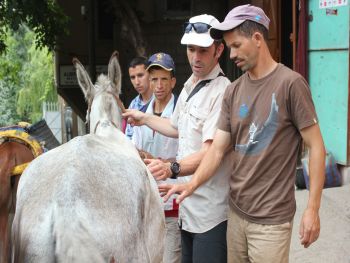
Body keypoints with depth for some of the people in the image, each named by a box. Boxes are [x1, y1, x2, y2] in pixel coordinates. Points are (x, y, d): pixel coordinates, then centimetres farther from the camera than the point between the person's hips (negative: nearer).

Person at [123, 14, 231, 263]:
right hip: (188, 205, 9)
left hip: (211, 211, -9)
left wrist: (172, 168, -40)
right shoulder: (189, 86, 11)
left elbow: (209, 153, -26)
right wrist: (144, 118, 31)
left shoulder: (221, 92, -19)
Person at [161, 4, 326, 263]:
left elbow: (316, 146, -10)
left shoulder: (290, 83, -11)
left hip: (271, 217, -5)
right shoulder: (233, 91, 6)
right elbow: (218, 148, 4)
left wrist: (312, 209, -13)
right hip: (236, 210, 5)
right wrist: (192, 184, -12)